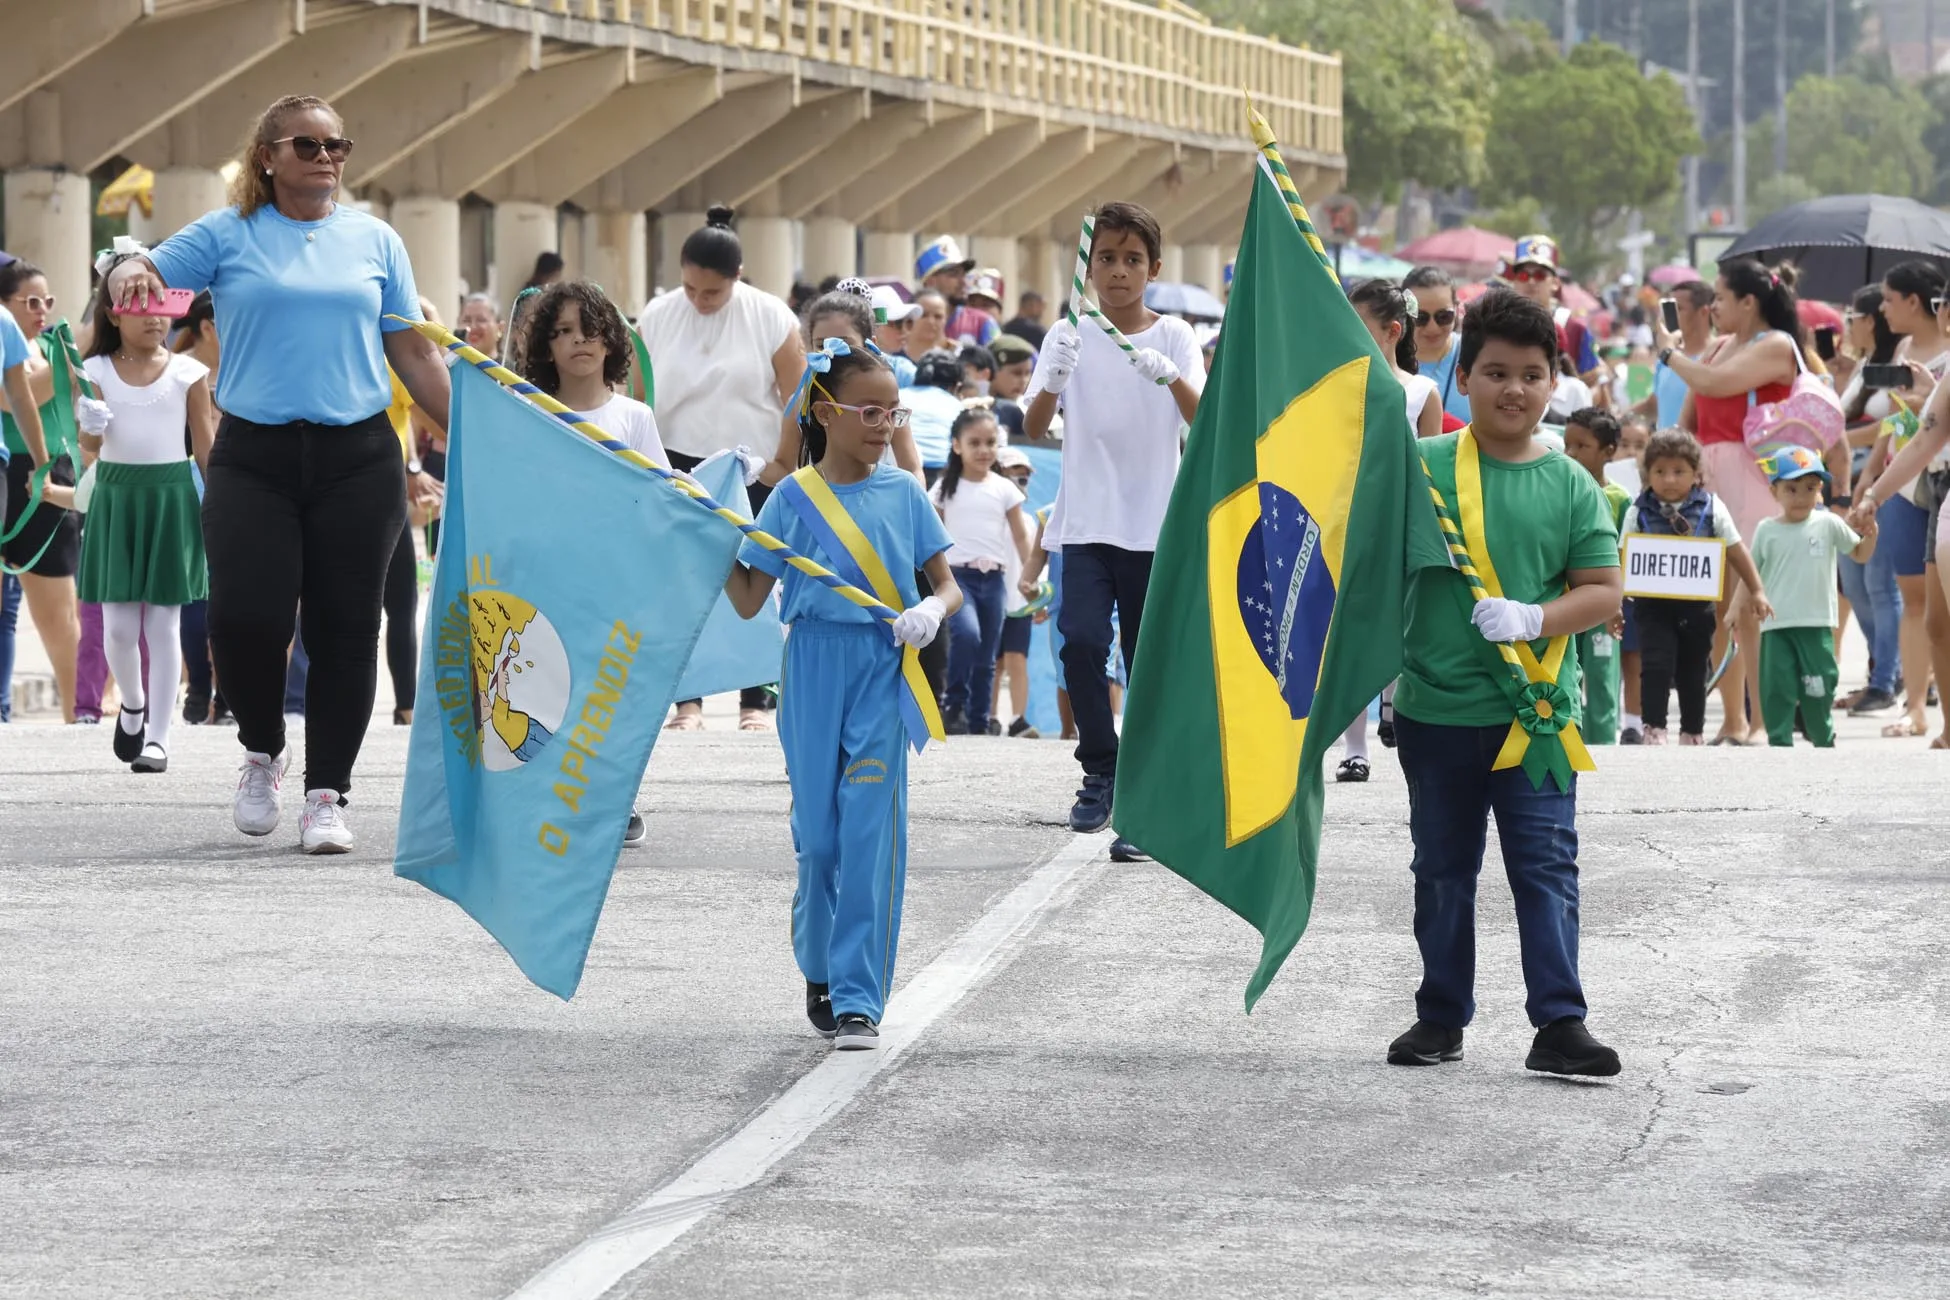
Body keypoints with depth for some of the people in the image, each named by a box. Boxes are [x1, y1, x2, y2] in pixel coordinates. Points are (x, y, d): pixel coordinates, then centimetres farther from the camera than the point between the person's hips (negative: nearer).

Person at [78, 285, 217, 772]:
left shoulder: (186, 371, 2)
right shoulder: (98, 371, 2)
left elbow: (206, 444, 4)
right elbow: (89, 445, -3)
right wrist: (91, 427, -26)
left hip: (171, 497, -1)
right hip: (115, 495, 1)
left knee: (164, 623, -1)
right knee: (118, 625, 1)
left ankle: (158, 736, 2)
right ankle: (133, 704, 30)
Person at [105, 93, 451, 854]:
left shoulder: (374, 241, 10)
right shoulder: (227, 235, 6)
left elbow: (412, 353, 13)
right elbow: (139, 278, 0)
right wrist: (129, 277, -24)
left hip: (357, 457, 1)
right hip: (254, 456, -1)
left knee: (345, 628, -1)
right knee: (245, 616, -12)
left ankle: (326, 793, 9)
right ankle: (262, 751, 16)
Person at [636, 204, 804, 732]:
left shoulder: (771, 319, -8)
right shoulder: (658, 316, -3)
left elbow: (798, 403, -4)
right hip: (680, 467, 1)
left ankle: (755, 702, 8)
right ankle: (688, 700, 3)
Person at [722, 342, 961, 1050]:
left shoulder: (903, 493, 4)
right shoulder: (793, 498, 1)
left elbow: (949, 586, 7)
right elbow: (749, 600, 3)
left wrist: (932, 610, -15)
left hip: (883, 672, 0)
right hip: (814, 667, 0)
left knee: (871, 832, -9)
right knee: (817, 831, 3)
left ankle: (858, 999, -7)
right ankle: (819, 972, 25)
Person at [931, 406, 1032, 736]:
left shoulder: (1004, 489, 8)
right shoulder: (946, 487, 5)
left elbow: (1021, 538, 9)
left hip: (993, 578, 3)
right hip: (958, 575, -3)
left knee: (987, 657, 4)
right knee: (966, 633, -27)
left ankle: (979, 724, 9)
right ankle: (954, 703, -12)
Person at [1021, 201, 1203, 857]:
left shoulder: (1173, 336, 1)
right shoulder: (1069, 335, 3)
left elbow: (1203, 420, -13)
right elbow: (1033, 426, -8)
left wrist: (1172, 378, -34)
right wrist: (1051, 382, -29)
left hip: (1155, 527, 0)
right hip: (1087, 525, 0)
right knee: (1081, 641, -19)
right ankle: (1100, 771, -3)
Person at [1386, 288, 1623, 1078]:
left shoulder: (1570, 485, 2)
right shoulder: (1421, 468, 1)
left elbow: (1604, 591, -1)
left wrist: (1533, 619, -16)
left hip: (1537, 709, -1)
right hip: (1436, 706, 1)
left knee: (1546, 864, -6)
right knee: (1442, 867, 12)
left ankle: (1559, 1023, -7)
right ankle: (1441, 1018, 24)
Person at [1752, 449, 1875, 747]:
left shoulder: (1828, 524, 4)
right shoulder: (1767, 530, 4)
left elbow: (1860, 554, 12)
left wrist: (1871, 533, -7)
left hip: (1817, 625, 0)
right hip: (1775, 626, 0)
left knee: (1818, 693, 4)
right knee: (1777, 691, -4)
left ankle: (1825, 744, 19)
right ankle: (1779, 745, -1)